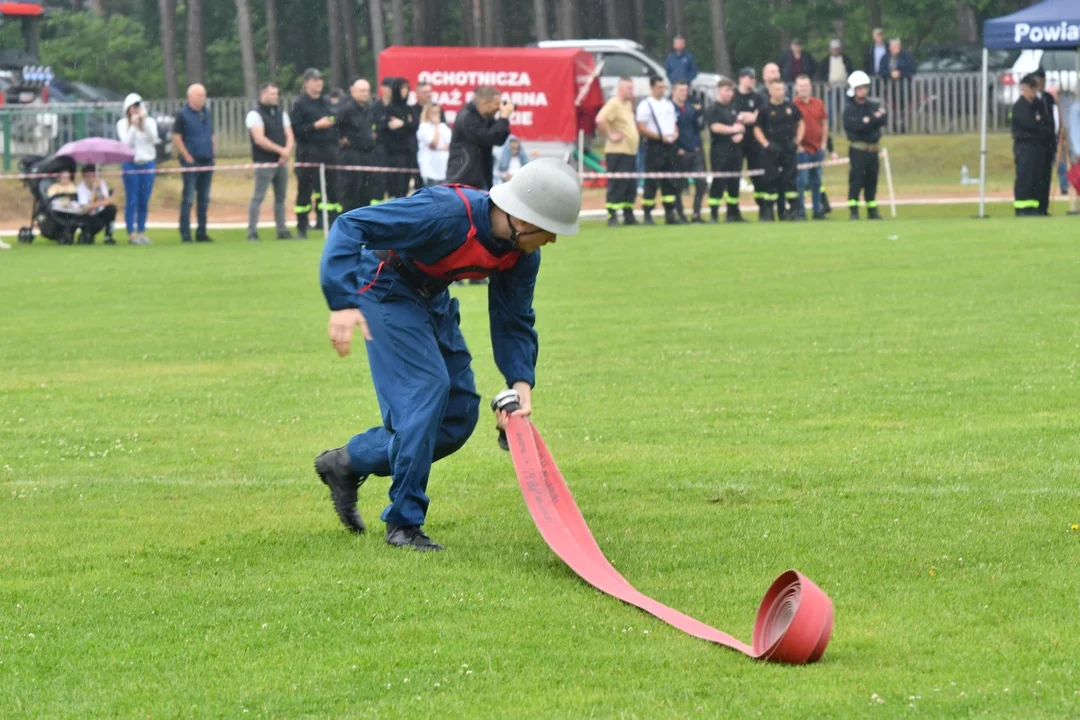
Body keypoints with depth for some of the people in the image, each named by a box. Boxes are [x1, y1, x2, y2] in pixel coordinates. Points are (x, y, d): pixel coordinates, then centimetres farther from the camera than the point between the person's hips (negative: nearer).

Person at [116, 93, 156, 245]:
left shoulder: (150, 122, 7)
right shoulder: (122, 124, 1)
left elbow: (153, 139, -9)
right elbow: (126, 142, -10)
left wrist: (144, 121, -16)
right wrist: (133, 125, -18)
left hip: (148, 164, 2)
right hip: (131, 164, -2)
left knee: (144, 201, 5)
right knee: (132, 201, -4)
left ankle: (141, 232, 12)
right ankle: (131, 234, -2)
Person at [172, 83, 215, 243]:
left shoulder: (207, 114, 14)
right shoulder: (183, 115, -6)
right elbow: (176, 137, -10)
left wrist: (212, 153, 10)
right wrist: (187, 157, -14)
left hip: (207, 162, 7)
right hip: (191, 162, -7)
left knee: (204, 199, 9)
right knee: (188, 198, -6)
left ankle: (201, 233, 15)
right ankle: (185, 234, -5)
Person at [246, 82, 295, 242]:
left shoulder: (282, 114, 16)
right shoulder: (255, 115, -6)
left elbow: (289, 136, 9)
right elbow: (259, 139, -16)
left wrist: (287, 151, -11)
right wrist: (281, 150, -16)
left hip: (281, 162, 7)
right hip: (264, 163, -7)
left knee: (281, 197, 9)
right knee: (258, 197, -9)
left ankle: (282, 230, 14)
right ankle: (252, 232, -8)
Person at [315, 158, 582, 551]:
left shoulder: (522, 254, -11)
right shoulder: (447, 213, -35)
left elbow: (514, 321, 0)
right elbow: (350, 227, -35)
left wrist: (521, 383, -15)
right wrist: (342, 303, -43)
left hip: (432, 299, 8)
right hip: (386, 289, -8)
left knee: (460, 413, 5)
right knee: (427, 388, -21)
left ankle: (349, 462, 20)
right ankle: (404, 522, -10)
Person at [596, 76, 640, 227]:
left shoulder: (628, 104, 17)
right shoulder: (613, 104, -13)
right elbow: (600, 119, -27)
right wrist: (610, 135, -20)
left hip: (630, 151, 9)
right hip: (617, 152, -9)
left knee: (631, 186, 12)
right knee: (617, 185, -9)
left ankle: (628, 216, 19)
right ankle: (612, 216, -6)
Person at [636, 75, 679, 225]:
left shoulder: (669, 104, 17)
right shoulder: (646, 105, -4)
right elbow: (641, 128, -11)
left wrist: (675, 133, 1)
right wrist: (660, 136, -16)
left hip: (669, 145, 7)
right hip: (654, 145, -7)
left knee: (670, 181, 6)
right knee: (652, 182, -8)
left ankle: (670, 213, 11)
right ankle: (647, 214, -5)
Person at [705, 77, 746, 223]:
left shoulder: (734, 108, 16)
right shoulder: (713, 109, -5)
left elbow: (740, 123, 18)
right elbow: (715, 127, -16)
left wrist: (740, 134, -4)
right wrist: (733, 129, -9)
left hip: (735, 150, 7)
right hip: (720, 151, -7)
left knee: (734, 182, 9)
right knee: (719, 182, -9)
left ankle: (733, 213, 18)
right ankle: (714, 214, -8)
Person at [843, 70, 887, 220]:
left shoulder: (874, 107, 14)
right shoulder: (849, 110, -3)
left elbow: (882, 121, -2)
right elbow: (857, 126, -18)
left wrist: (868, 121, -16)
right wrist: (874, 119, -10)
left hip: (872, 149, 5)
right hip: (858, 150, -5)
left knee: (872, 181, 8)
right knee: (856, 180, -9)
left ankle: (872, 211, 14)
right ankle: (853, 211, -8)